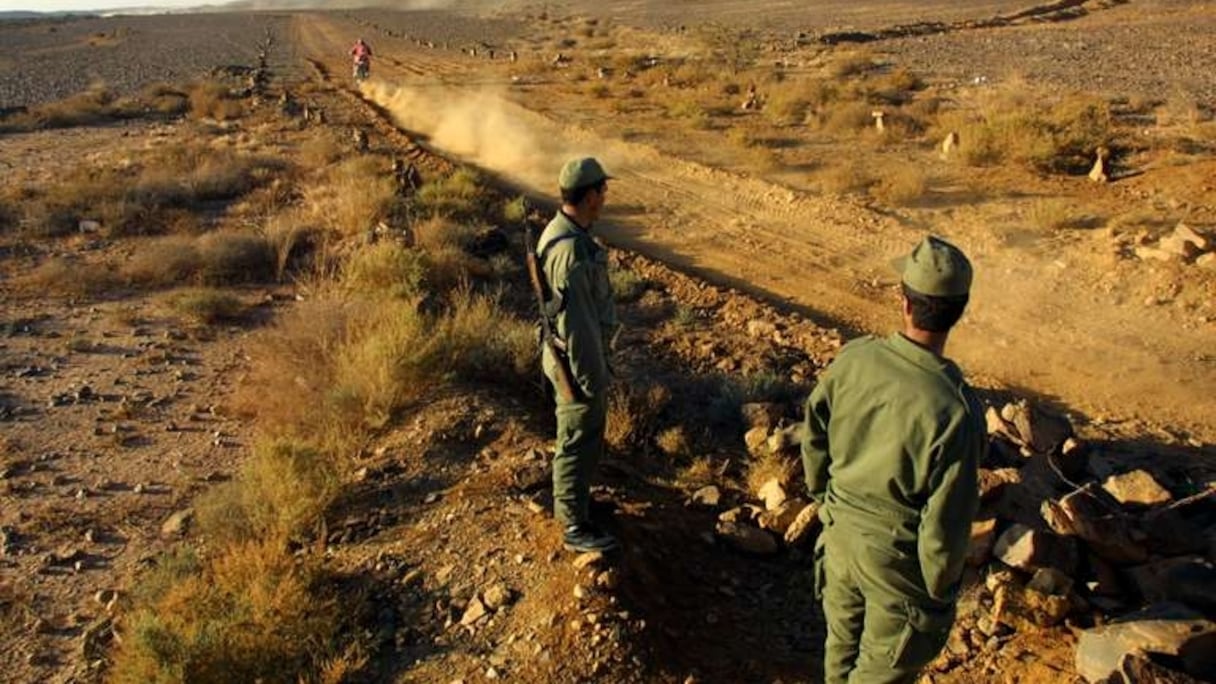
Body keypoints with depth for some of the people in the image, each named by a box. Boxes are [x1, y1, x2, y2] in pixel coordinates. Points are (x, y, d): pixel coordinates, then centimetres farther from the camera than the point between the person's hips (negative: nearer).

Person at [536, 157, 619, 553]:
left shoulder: (565, 232, 4)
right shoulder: (570, 251, -30)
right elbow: (575, 324, -27)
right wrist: (592, 380, -19)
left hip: (584, 354, 10)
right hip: (579, 361, -10)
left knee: (587, 435, 25)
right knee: (578, 442, 4)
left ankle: (571, 500, 44)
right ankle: (576, 528, 20)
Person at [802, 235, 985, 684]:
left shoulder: (853, 359, -17)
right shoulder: (952, 408, -31)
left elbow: (814, 439, -1)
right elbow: (946, 522, -22)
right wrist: (939, 590, -4)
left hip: (840, 534, 5)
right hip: (899, 557, -5)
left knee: (842, 646, 28)